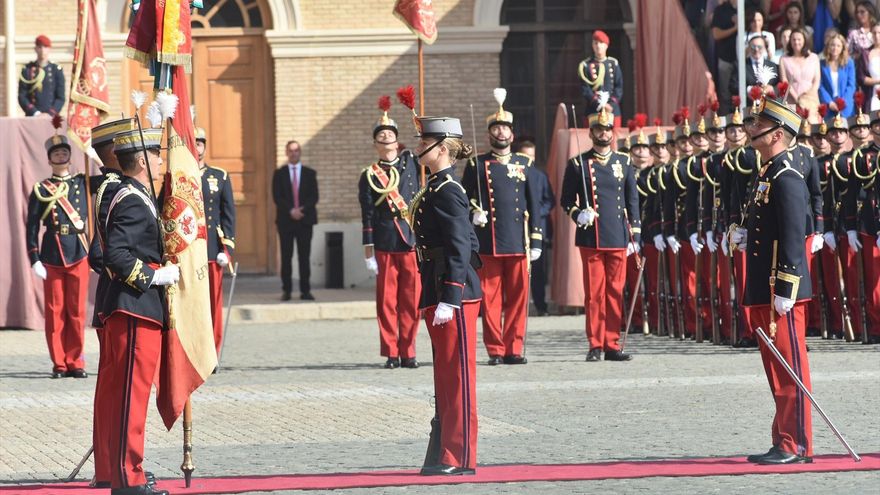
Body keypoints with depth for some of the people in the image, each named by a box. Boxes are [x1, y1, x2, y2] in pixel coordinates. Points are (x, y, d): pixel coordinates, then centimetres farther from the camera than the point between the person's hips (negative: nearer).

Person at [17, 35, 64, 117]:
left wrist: (50, 114, -12)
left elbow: (61, 98, 4)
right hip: (32, 116, 0)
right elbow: (22, 97, 1)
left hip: (52, 117, 1)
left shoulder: (57, 70, 7)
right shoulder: (27, 70, 6)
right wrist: (35, 113, -12)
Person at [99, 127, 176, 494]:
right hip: (136, 312, -11)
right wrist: (153, 276, -19)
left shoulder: (134, 197, 17)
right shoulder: (133, 202, -15)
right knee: (131, 393, -9)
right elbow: (115, 255, -25)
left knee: (123, 394, 15)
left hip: (139, 311, 11)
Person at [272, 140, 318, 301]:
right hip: (285, 220, 0)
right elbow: (276, 197, 0)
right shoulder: (279, 173, 8)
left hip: (305, 219, 0)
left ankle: (305, 290, 0)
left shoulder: (310, 173, 10)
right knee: (286, 256, -1)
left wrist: (302, 210, -13)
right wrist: (290, 211, -14)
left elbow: (314, 196, 3)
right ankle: (286, 290, 2)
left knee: (304, 256, -2)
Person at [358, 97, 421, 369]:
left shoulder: (410, 162, 10)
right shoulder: (369, 176, 4)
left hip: (413, 243, 2)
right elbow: (367, 216, 3)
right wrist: (369, 252, -3)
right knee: (387, 301, 1)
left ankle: (408, 352, 9)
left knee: (411, 301, 2)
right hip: (385, 245, -2)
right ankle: (391, 353, 7)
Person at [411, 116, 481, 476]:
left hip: (454, 294, -10)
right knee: (445, 375, 13)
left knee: (457, 374, -5)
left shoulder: (447, 192, -14)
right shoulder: (437, 189, 15)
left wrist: (449, 299, -24)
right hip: (439, 294, 10)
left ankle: (459, 458, -2)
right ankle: (446, 454, 19)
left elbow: (460, 248, -20)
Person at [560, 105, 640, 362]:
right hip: (591, 240, -2)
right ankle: (595, 345, 3)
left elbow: (632, 202, 13)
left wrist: (635, 236, 8)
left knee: (615, 292, 3)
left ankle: (612, 345, 7)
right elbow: (566, 200, 8)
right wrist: (578, 215, -12)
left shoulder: (624, 163, 11)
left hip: (618, 239, 2)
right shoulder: (578, 164, 4)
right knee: (594, 293, -2)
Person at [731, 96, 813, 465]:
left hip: (781, 293, -10)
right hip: (762, 291, 10)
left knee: (791, 366, -6)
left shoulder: (787, 180, -14)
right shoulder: (766, 176, 17)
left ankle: (797, 446, -4)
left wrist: (785, 290, -22)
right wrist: (743, 236, 7)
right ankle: (784, 441, 18)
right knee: (776, 368, 13)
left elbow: (793, 237, -19)